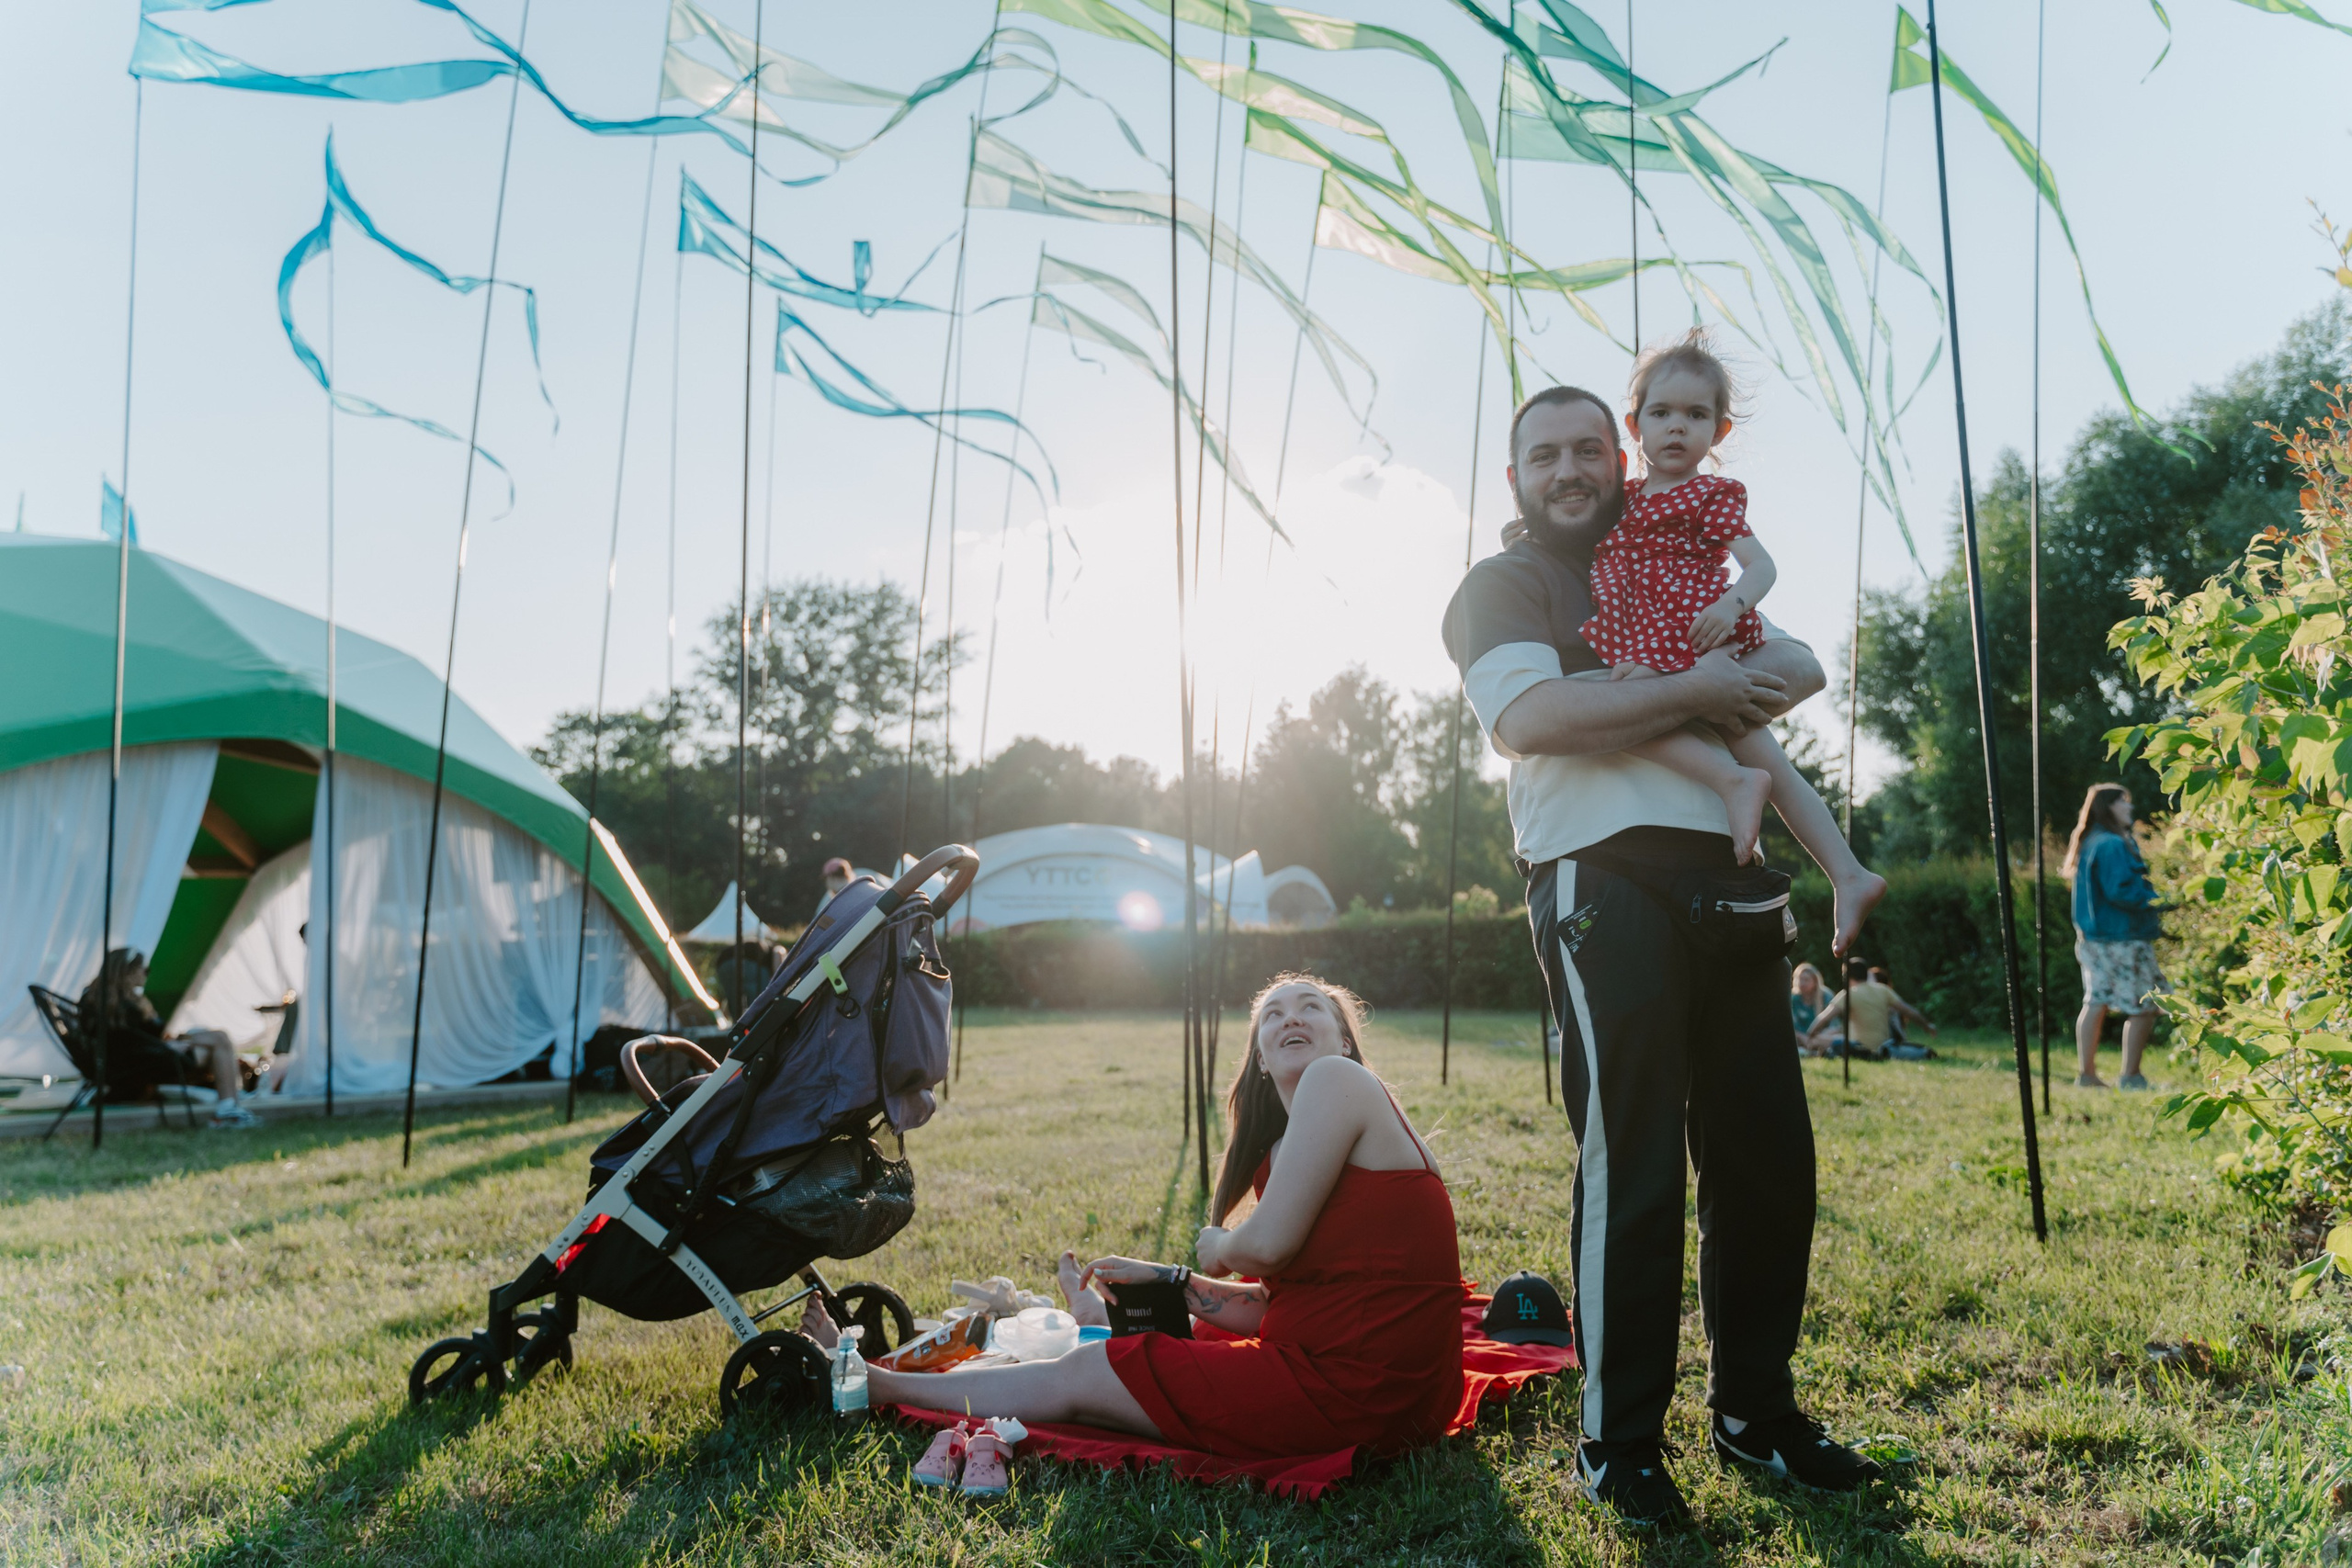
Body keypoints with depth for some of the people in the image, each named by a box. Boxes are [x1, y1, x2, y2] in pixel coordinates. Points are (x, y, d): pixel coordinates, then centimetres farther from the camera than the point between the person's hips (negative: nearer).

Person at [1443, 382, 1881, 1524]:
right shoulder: (1502, 585, 5)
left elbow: (1799, 666, 21)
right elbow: (1527, 716, -14)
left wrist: (1750, 681, -2)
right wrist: (1693, 691, -10)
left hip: (1726, 875, 7)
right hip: (1605, 881, -7)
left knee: (1767, 1151, 8)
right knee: (1633, 1163, -6)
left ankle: (1755, 1410, 23)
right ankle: (1618, 1441, 6)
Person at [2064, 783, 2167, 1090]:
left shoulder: (2091, 843, 15)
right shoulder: (2112, 845, -16)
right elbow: (2120, 891, -22)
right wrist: (2161, 902, -16)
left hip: (2095, 936, 10)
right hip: (2122, 939, -10)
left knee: (2096, 1003, 9)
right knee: (2145, 1007, -2)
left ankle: (2086, 1073, 10)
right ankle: (2131, 1076, 1)